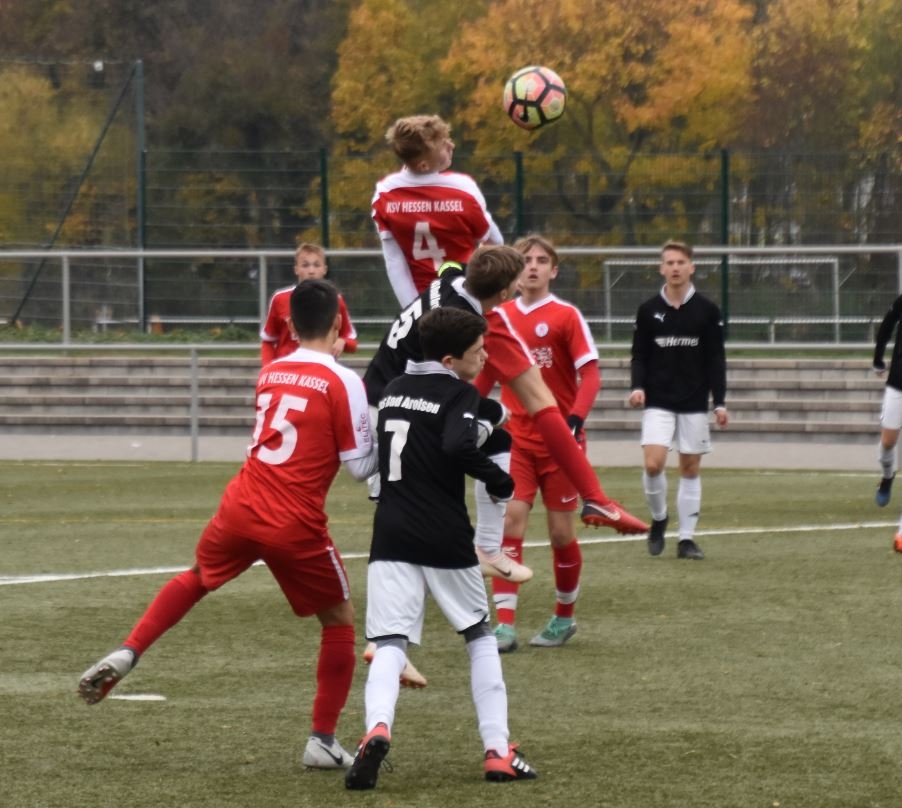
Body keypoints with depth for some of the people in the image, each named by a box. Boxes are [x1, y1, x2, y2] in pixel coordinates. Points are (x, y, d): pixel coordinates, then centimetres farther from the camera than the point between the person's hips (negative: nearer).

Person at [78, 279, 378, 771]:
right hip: (296, 527, -5)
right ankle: (323, 741, 12)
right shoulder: (343, 382, -8)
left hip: (240, 509, 5)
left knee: (195, 579, 32)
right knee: (340, 620, 15)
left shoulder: (270, 373, 9)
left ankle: (126, 655, 18)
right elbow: (359, 467, -6)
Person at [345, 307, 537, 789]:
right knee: (480, 636, 16)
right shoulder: (459, 393, -6)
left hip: (391, 539, 4)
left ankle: (377, 728, -34)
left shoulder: (394, 390, 15)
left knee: (390, 645, -5)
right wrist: (501, 483, -10)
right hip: (444, 541, -4)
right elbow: (459, 447, -23)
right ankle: (497, 750, 12)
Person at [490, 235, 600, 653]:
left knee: (561, 530, 5)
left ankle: (564, 617, 25)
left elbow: (590, 375, -10)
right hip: (516, 437, 2)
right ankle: (505, 625, -14)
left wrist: (575, 419, -23)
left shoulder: (566, 316, -7)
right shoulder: (500, 316, 4)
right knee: (510, 518, -11)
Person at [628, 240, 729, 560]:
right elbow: (639, 355, 6)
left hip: (694, 403, 0)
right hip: (658, 402, 0)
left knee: (690, 468, 3)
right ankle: (658, 519, 10)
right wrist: (637, 387, -12)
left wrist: (720, 402, -2)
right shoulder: (648, 310, 3)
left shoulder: (707, 311, 1)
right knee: (653, 463, -15)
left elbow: (716, 360, 4)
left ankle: (686, 538, 10)